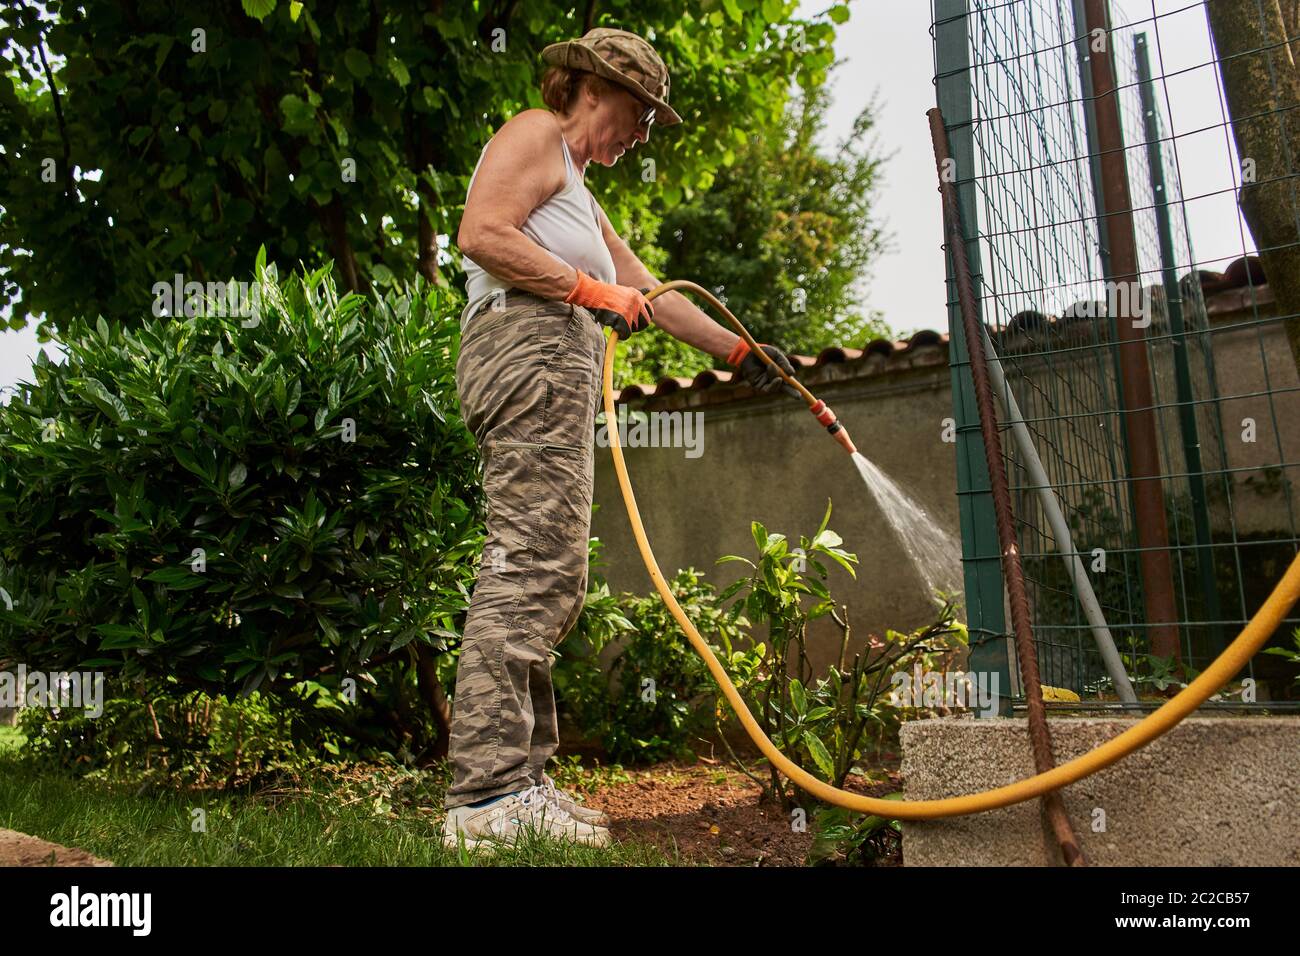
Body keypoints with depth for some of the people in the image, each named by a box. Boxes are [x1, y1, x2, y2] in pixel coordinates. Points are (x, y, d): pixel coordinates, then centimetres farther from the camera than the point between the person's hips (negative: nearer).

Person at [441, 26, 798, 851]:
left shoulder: (579, 193, 36)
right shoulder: (535, 134, 7)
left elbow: (649, 291, 34)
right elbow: (483, 234, -11)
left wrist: (739, 350, 34)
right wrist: (591, 291, -9)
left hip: (559, 366, 10)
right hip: (528, 344, -10)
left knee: (550, 579, 3)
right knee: (532, 562, -18)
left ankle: (519, 779, 5)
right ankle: (488, 795, -18)